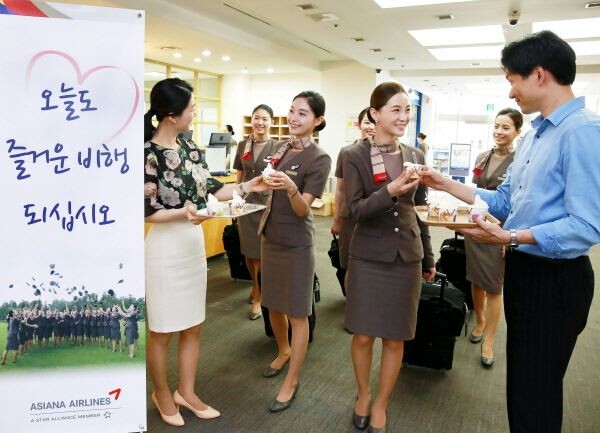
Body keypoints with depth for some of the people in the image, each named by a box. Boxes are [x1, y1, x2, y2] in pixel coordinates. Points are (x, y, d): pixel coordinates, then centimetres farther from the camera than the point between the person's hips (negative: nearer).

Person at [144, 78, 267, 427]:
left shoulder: (189, 148, 6)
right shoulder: (148, 154, -17)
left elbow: (210, 189, 8)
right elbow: (143, 212, -16)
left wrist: (248, 186, 3)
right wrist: (182, 213, -30)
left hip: (194, 242, 8)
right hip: (164, 246, -7)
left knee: (193, 325, 16)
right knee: (163, 330, 11)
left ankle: (186, 391, 33)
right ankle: (161, 393, 34)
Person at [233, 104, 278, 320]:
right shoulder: (243, 145, 6)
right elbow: (240, 176, 13)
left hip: (266, 203, -4)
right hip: (245, 203, 4)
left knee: (260, 253, 2)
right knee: (248, 252, 12)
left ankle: (257, 297, 16)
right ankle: (257, 288, 35)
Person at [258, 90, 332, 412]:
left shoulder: (319, 158, -15)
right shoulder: (280, 148, 5)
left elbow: (302, 209, -22)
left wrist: (290, 187, -39)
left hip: (296, 243, -7)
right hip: (270, 236, 7)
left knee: (297, 313, 4)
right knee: (273, 303, 20)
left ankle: (292, 380, 18)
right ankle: (283, 351, 44)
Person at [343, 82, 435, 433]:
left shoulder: (415, 156, 4)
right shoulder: (355, 156, -7)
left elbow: (420, 209, 11)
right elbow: (355, 211, -13)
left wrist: (429, 258, 15)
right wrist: (390, 191, -29)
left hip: (407, 257, 3)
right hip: (368, 257, -3)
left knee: (396, 338, 9)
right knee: (363, 336, 7)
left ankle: (381, 404, 30)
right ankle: (363, 393, 35)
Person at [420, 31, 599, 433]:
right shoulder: (533, 135, 10)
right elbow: (505, 200, 14)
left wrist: (510, 237, -33)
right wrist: (448, 185, 10)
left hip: (555, 279, -9)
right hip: (522, 270, 9)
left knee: (536, 394, 5)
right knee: (520, 383, 23)